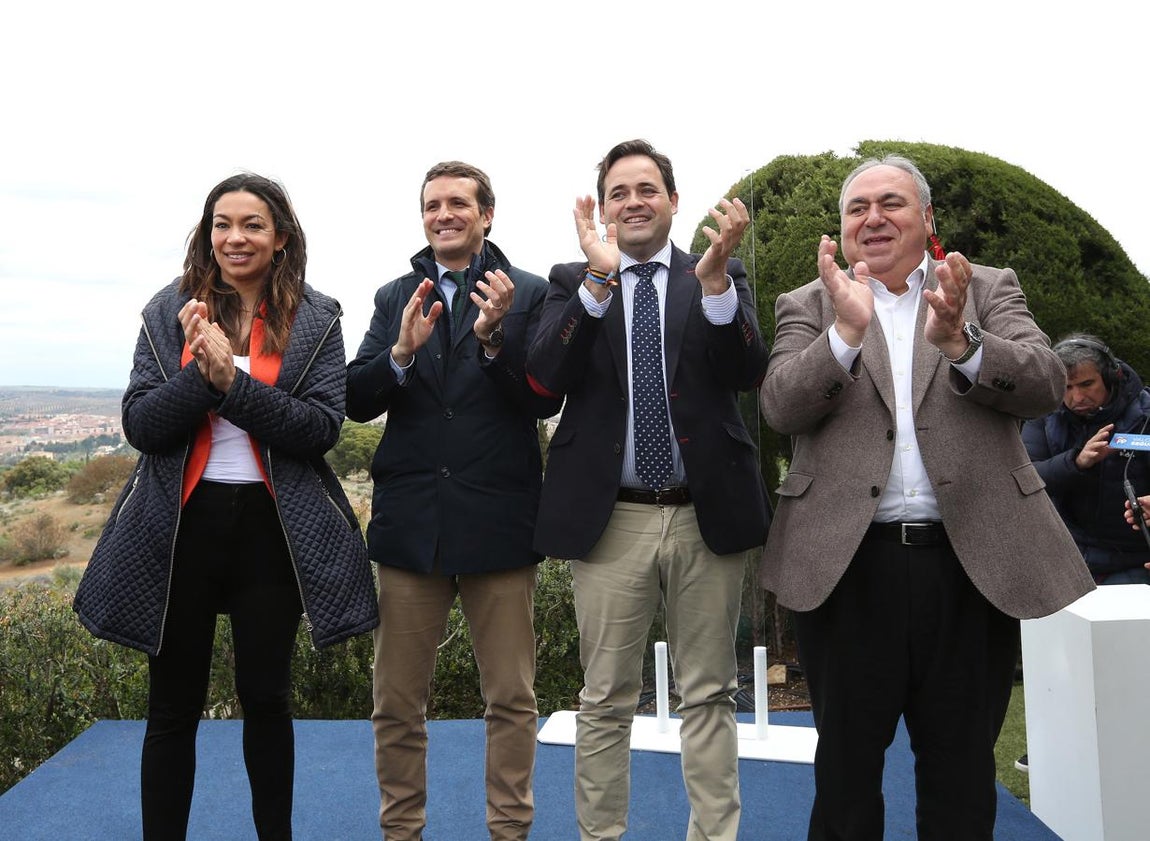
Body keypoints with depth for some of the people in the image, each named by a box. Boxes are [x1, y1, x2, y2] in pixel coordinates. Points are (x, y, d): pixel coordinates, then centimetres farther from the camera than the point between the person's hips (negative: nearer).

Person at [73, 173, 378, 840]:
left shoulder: (315, 319, -1)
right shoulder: (171, 312, 3)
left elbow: (324, 427, -11)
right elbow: (140, 425, -4)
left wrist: (233, 382, -21)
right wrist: (200, 374, -20)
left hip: (274, 527, 0)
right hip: (182, 524, 1)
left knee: (267, 696, 13)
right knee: (174, 703, 11)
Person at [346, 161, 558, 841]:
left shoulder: (527, 293, 1)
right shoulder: (396, 297, 10)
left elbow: (546, 399, -8)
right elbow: (357, 401, 2)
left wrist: (494, 338, -23)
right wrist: (402, 352, -17)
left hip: (499, 519, -2)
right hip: (411, 521, 3)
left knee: (513, 699, 9)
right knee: (398, 702, 12)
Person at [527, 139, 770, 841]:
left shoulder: (723, 277, 7)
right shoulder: (573, 282, 7)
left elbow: (749, 373, -7)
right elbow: (546, 377, -9)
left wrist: (714, 275, -21)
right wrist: (598, 278, -19)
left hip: (707, 516, 1)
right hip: (611, 518, 0)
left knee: (710, 696, 11)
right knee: (606, 701, 9)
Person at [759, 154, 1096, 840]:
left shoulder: (990, 289, 9)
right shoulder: (809, 306, 8)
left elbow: (1046, 384, -6)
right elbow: (781, 408, -8)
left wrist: (958, 339, -25)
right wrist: (847, 330, -23)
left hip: (972, 557, 1)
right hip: (847, 562, 0)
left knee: (962, 770, 14)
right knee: (846, 764, 13)